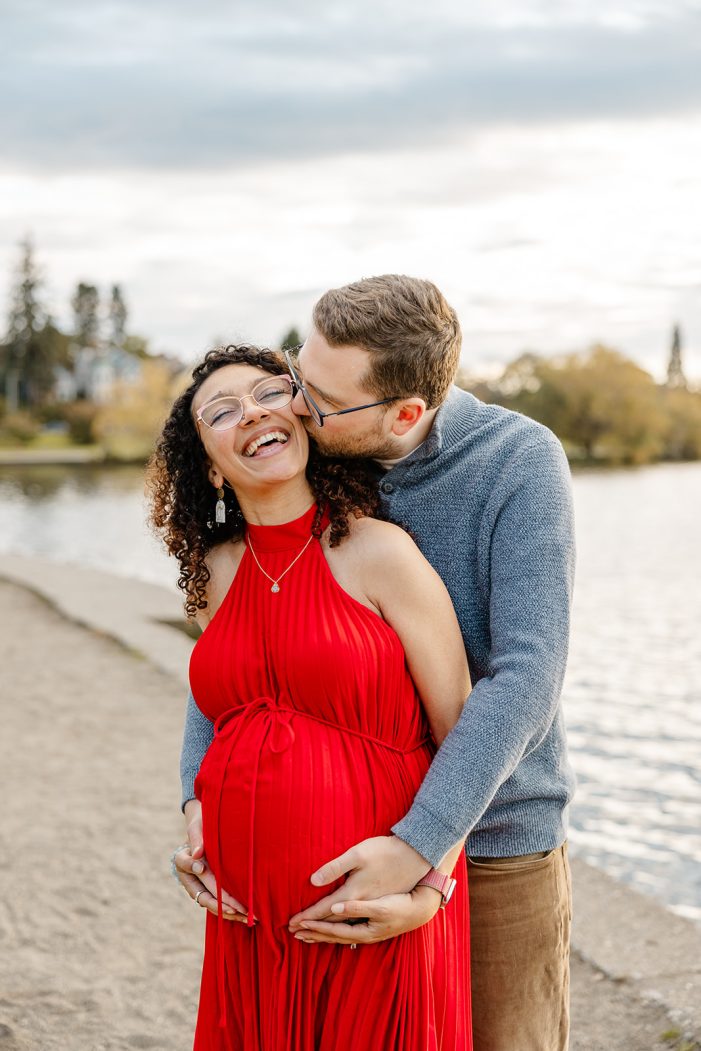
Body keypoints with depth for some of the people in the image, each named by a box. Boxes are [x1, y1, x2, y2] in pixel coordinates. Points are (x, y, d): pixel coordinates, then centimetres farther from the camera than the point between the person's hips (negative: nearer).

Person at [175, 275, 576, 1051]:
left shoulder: (523, 463, -19)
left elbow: (526, 678, -27)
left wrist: (414, 850, -35)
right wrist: (200, 799, -16)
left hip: (494, 840, -4)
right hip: (360, 848, 4)